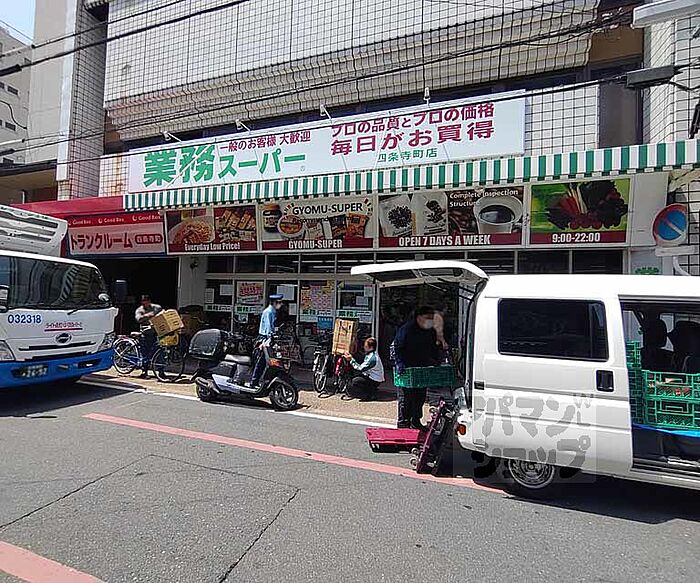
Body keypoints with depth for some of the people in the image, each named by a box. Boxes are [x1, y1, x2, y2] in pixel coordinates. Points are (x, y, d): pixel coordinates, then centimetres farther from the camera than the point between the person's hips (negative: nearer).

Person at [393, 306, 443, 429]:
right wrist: (400, 364, -21)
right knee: (405, 397, -2)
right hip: (406, 369, -6)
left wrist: (437, 361, 6)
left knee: (420, 397, 12)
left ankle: (416, 421, 26)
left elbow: (433, 349, 19)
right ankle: (403, 423, 10)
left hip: (422, 369, 7)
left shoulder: (431, 331, 7)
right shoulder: (406, 329, -14)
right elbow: (396, 347, -13)